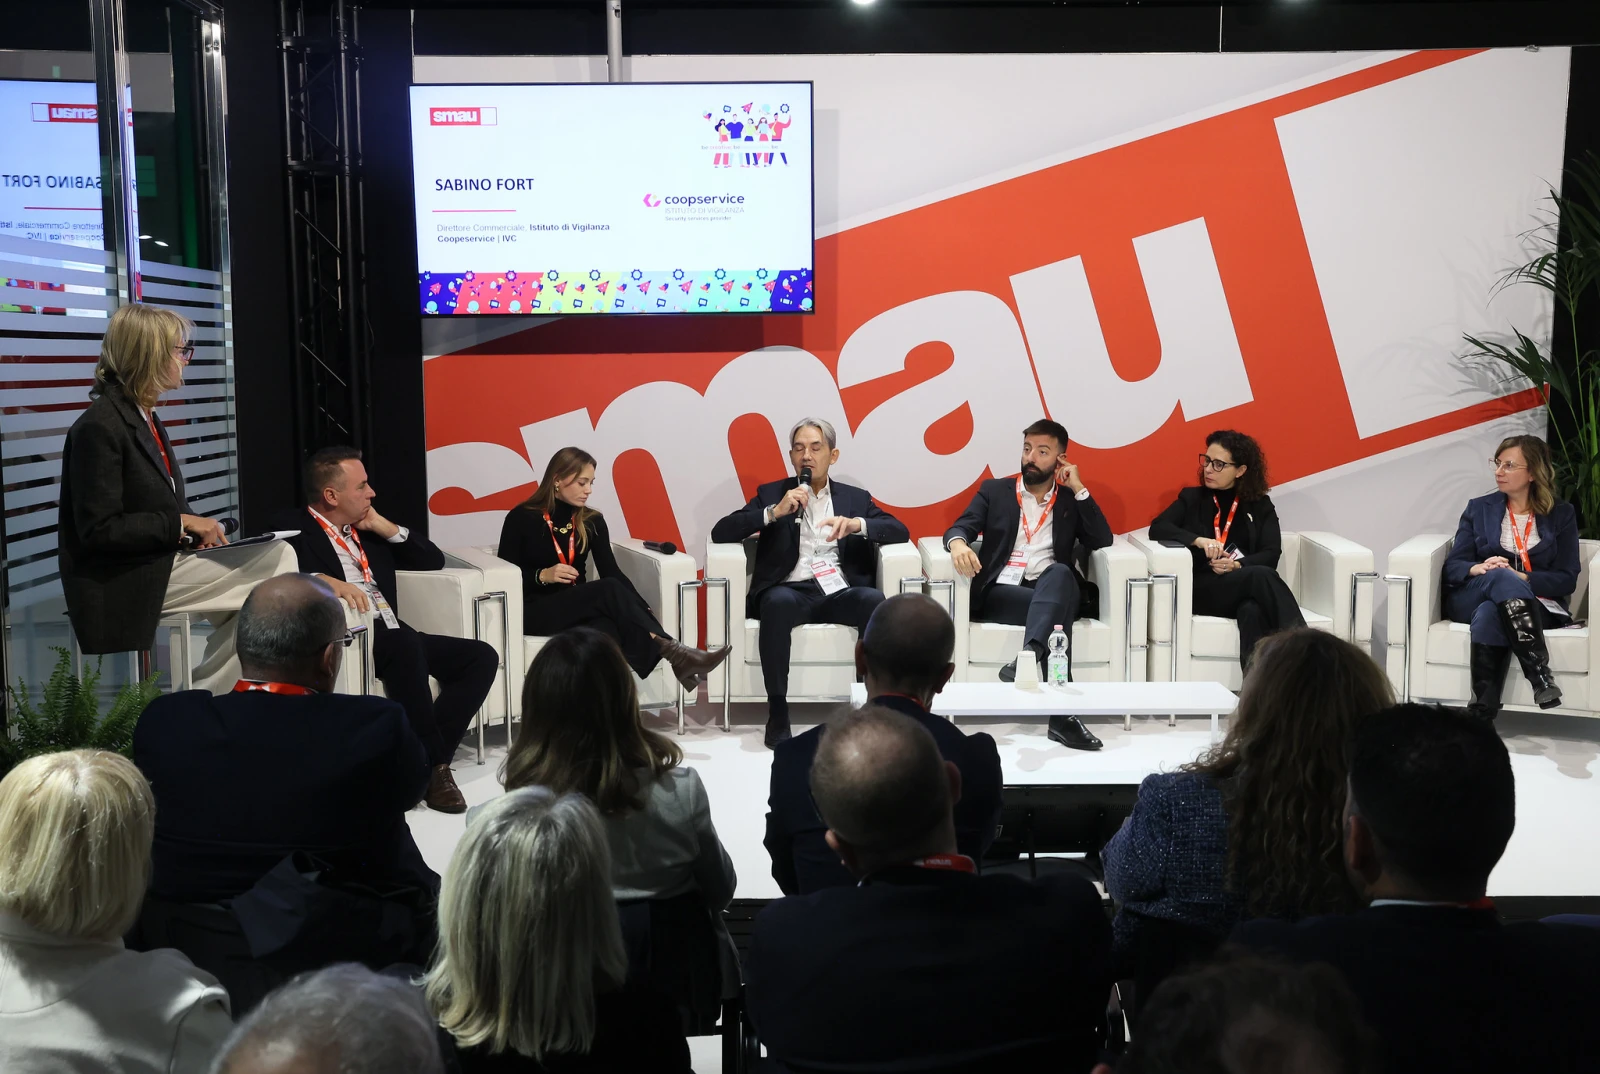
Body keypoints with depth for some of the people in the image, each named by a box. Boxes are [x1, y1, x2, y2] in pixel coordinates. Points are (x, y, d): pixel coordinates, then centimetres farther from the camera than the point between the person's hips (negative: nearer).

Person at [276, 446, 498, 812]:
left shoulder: (368, 529, 22)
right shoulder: (294, 530, 2)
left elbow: (433, 560, 22)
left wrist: (388, 529, 9)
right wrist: (326, 580, -32)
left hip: (395, 640, 7)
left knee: (481, 657, -11)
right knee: (406, 643, -37)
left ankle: (424, 760, -18)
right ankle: (434, 766, -26)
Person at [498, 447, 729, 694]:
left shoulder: (592, 521, 8)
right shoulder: (521, 518, -2)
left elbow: (611, 571, -2)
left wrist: (644, 612, -17)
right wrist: (542, 575, -21)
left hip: (581, 608, 4)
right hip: (536, 611, -4)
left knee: (608, 631, -34)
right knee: (609, 590, -32)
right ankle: (671, 652, -38)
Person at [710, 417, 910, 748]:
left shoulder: (856, 497, 20)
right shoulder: (771, 494, 17)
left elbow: (900, 531, 8)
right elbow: (721, 532, 6)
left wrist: (857, 524, -12)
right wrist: (775, 512, -8)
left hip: (840, 592, 1)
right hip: (792, 592, -1)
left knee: (876, 600, -32)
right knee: (778, 602, -37)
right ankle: (777, 713, -29)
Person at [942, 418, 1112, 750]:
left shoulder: (1070, 500, 21)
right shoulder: (995, 490, 19)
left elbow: (1102, 540, 5)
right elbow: (959, 527, 3)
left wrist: (1078, 489, 2)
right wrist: (957, 543, -23)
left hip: (1051, 592, 1)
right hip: (999, 593, -1)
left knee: (1060, 572, -37)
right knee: (1055, 615, -35)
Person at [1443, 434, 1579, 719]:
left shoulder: (1561, 514, 11)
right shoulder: (1479, 508, 13)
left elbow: (1567, 579, 1)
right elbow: (1452, 567, 4)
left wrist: (1522, 579, -17)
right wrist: (1479, 569, -19)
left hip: (1536, 604, -1)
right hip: (1470, 598, 1)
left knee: (1489, 614, -38)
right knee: (1500, 576, -36)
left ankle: (1481, 714, -46)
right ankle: (1539, 672, -48)